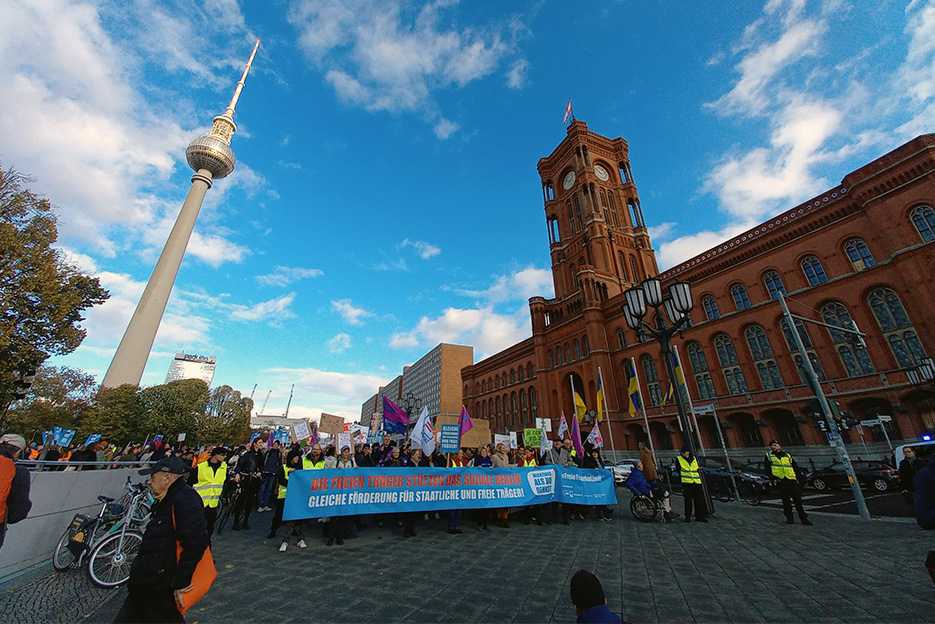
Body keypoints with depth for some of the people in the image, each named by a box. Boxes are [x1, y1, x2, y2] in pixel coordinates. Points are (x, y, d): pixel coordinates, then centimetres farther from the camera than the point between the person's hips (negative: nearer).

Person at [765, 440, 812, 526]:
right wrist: (773, 478, -4)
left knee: (797, 499, 1)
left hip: (791, 480, 2)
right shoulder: (768, 456, 9)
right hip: (780, 481, -2)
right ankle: (789, 518, 8)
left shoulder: (787, 455, 16)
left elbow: (795, 467, 16)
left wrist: (797, 478, 3)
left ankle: (804, 518, 10)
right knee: (786, 500, 0)